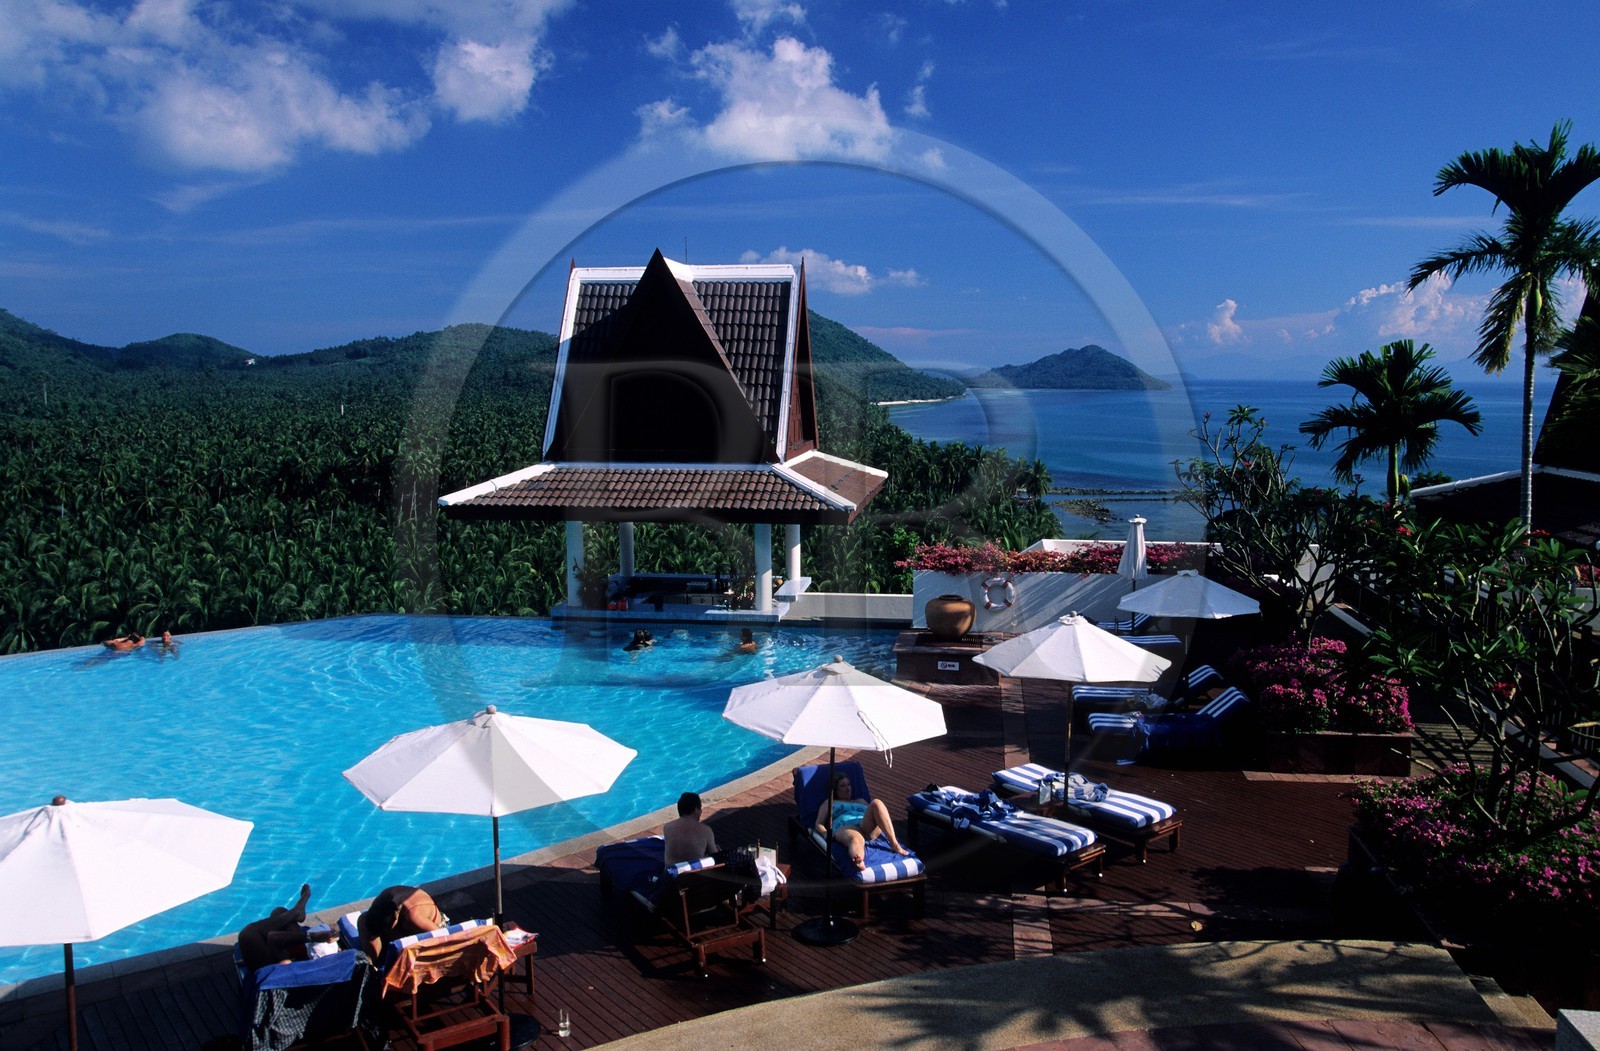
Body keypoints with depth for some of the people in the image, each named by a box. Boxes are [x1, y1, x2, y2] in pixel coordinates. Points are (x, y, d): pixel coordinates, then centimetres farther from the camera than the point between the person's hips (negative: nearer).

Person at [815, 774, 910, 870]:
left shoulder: (861, 801, 41)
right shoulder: (830, 803, 32)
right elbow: (819, 823, 19)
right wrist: (826, 834, -4)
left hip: (867, 827, 4)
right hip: (845, 828, -3)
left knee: (876, 803, -30)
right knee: (855, 840, -45)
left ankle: (894, 844, -42)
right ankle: (858, 861, -82)